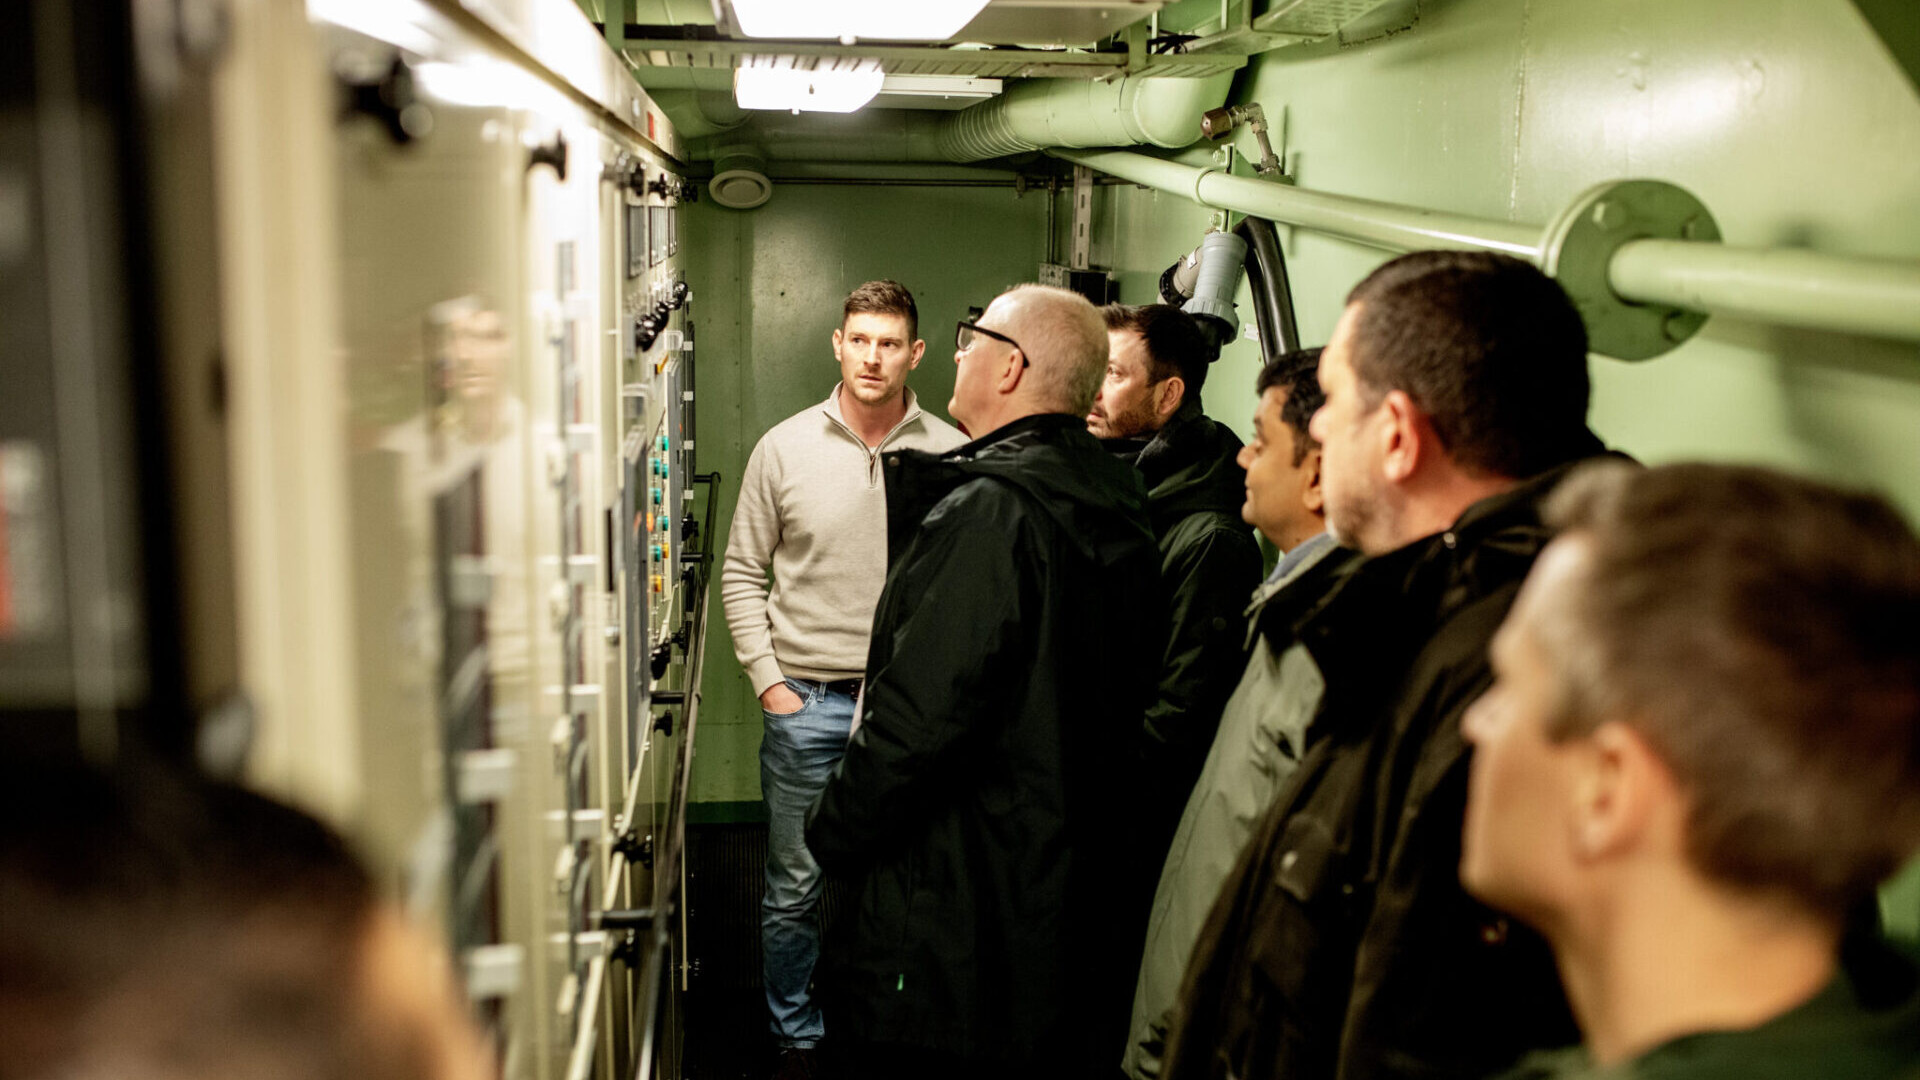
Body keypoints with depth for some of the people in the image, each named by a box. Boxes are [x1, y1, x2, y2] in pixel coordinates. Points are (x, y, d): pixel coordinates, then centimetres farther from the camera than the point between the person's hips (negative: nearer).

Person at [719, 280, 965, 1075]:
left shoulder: (950, 454, -2)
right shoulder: (785, 448, 0)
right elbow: (742, 573, 6)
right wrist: (769, 681, -2)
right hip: (807, 703, 0)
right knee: (795, 888, 8)